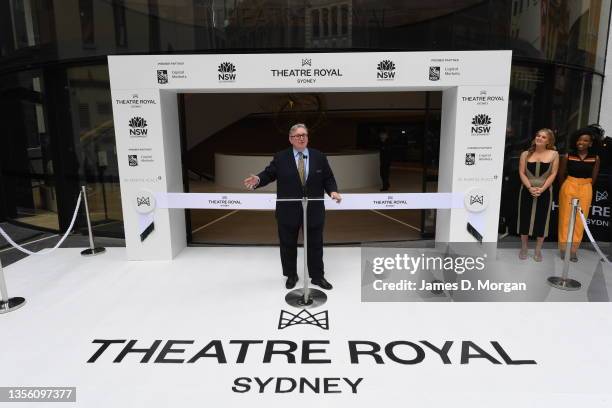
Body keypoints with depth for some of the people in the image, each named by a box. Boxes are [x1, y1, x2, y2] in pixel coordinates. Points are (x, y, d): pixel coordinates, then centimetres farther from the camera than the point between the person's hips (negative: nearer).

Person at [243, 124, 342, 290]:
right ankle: (291, 276, 32)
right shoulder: (280, 158, -2)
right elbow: (269, 174, -5)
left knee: (315, 245, 12)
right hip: (288, 212, -1)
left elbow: (328, 178, 3)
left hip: (313, 211, 1)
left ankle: (317, 276, 29)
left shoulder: (319, 157, 2)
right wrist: (258, 179, -25)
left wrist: (333, 191, -15)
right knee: (288, 245, 12)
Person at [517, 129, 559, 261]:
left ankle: (538, 250, 15)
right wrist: (530, 187, -15)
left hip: (545, 192, -1)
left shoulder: (553, 154, 0)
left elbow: (553, 174, -4)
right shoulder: (526, 154, 3)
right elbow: (521, 173, -2)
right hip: (527, 191, 1)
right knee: (525, 217, 6)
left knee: (542, 219, 3)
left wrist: (542, 189, -15)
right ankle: (524, 248, 20)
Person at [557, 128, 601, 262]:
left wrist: (585, 188, 8)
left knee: (580, 220, 5)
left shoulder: (595, 158, -3)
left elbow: (593, 178, 6)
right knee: (566, 218, 4)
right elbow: (561, 175, 3)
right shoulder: (568, 156, -7)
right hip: (569, 187, -1)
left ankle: (573, 248, 13)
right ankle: (564, 247, 13)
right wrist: (566, 188, 8)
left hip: (586, 190, 1)